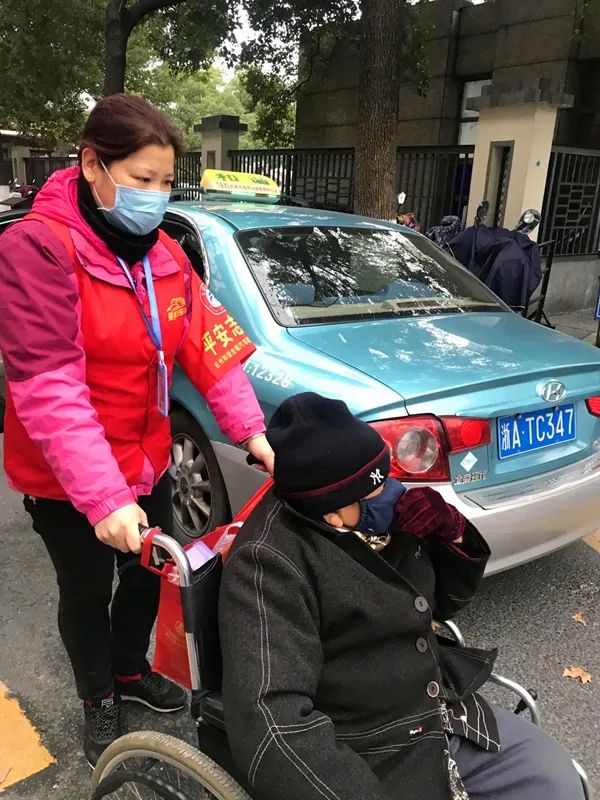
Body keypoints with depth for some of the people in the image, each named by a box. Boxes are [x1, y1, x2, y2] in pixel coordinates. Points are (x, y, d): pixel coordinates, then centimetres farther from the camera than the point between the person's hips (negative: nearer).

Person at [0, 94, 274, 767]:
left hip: (146, 459, 6)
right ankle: (99, 701, 43)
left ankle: (131, 671, 50)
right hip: (66, 479, -6)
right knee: (88, 591, 14)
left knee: (151, 574, 20)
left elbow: (208, 342, -4)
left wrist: (251, 431, -14)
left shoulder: (161, 252, 1)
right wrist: (104, 498, -34)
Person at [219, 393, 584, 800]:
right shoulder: (269, 563, -25)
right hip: (364, 758, -7)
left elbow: (445, 601, 10)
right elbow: (272, 722, -31)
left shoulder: (382, 512, -2)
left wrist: (453, 535, -9)